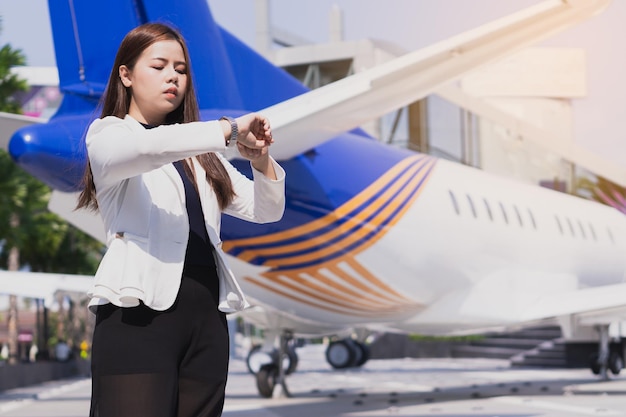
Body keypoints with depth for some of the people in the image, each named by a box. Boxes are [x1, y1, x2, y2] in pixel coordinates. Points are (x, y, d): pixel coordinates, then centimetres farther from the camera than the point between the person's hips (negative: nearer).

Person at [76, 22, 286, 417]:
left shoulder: (198, 153, 23)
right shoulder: (107, 135, 7)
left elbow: (266, 210, 17)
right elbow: (145, 149, -18)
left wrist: (261, 161, -2)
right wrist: (228, 130, -20)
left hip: (206, 317, 5)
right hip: (140, 314, -5)